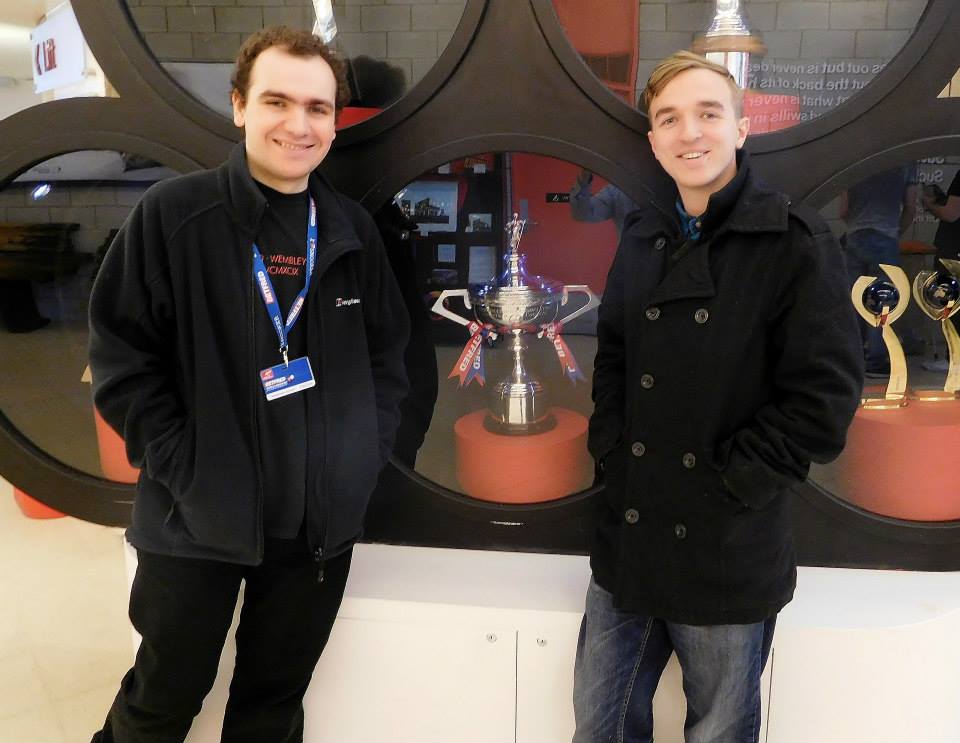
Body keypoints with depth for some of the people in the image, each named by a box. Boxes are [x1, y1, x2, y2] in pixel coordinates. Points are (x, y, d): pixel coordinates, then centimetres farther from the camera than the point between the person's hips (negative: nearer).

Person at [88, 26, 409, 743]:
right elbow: (119, 352, -7)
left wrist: (368, 449, 0)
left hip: (324, 521, 3)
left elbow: (388, 353, 11)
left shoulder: (352, 229, 4)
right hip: (195, 519, -3)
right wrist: (180, 464, -13)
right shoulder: (173, 213, -8)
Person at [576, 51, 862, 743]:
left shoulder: (797, 243, -10)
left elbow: (824, 400, -14)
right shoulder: (643, 240, 7)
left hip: (731, 558, -4)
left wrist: (725, 481, -14)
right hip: (627, 545, 5)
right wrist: (612, 452, 1)